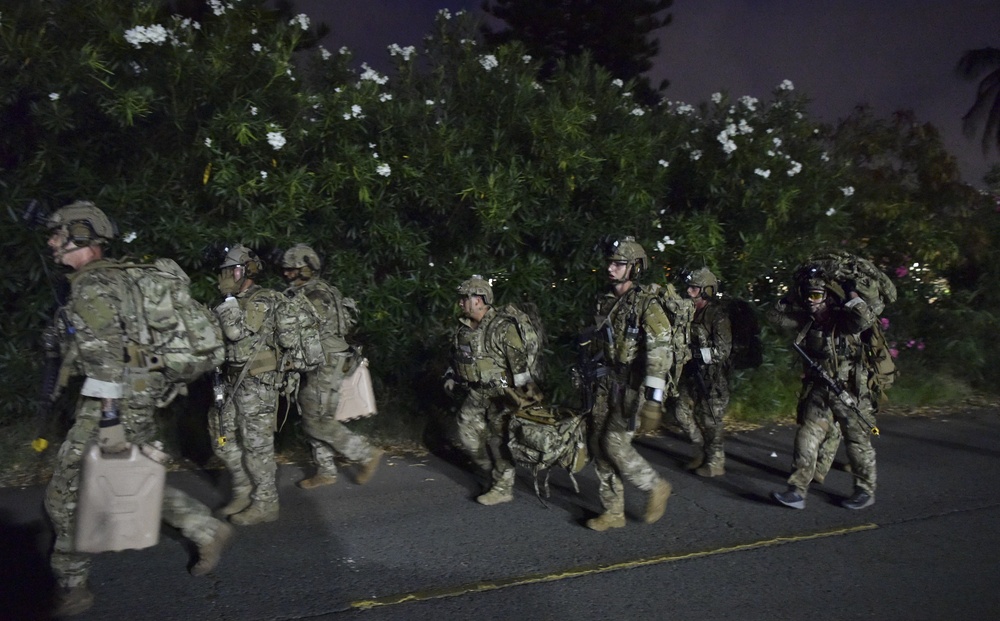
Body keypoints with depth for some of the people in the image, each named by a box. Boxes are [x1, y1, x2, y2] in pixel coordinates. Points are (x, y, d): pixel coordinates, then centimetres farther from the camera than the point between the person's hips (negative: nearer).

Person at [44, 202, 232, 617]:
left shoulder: (91, 286, -14)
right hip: (137, 397, 9)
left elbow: (106, 356, -22)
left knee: (66, 494, 3)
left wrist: (110, 417, -24)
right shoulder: (114, 278, 17)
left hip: (115, 402, -9)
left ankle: (70, 587, 14)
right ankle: (208, 532, 20)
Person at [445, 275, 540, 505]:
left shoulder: (502, 328, -19)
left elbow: (520, 362, -20)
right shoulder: (463, 328, 6)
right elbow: (456, 357, 22)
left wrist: (525, 391, -21)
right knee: (468, 437, 10)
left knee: (499, 441, -1)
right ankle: (495, 472, 29)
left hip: (499, 395, -8)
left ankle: (503, 488, 13)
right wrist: (451, 377, 14)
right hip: (475, 394, 8)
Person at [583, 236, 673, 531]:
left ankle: (656, 487, 12)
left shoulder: (647, 304, -12)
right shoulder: (605, 303, 10)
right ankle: (613, 512, 16)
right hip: (607, 381, 7)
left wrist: (654, 395, -27)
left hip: (634, 383, -7)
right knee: (598, 443, 5)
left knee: (616, 443, -12)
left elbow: (661, 350, -20)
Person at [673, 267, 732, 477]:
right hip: (693, 373, 8)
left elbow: (722, 351, -21)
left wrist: (694, 353, -26)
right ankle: (701, 451, 27)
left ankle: (715, 463, 17)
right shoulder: (691, 312, 6)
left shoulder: (718, 316, -16)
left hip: (713, 377, -7)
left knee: (710, 420, 1)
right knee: (682, 410, 10)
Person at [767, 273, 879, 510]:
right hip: (818, 391, 5)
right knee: (807, 438, -1)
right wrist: (791, 302, 1)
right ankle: (797, 491, 0)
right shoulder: (806, 322, 2)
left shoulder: (844, 320, -14)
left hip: (849, 391, -5)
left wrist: (850, 294, -23)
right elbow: (774, 315, 10)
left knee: (858, 441, 8)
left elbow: (867, 319, -35)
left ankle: (866, 491, 24)